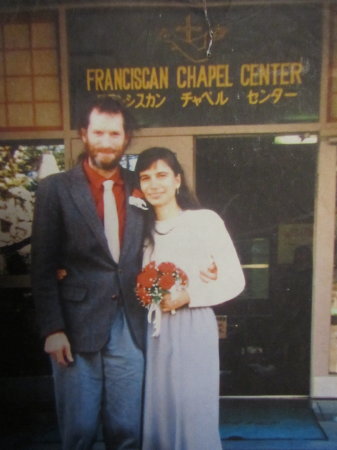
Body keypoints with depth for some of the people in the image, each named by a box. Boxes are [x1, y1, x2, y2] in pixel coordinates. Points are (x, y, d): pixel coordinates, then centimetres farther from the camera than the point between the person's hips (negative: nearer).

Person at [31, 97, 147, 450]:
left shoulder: (140, 188, 6)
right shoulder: (55, 189, -2)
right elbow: (42, 267, -3)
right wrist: (52, 329, -7)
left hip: (129, 329, 3)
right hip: (76, 327, -2)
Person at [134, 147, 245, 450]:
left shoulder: (205, 220, -6)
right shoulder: (145, 228, 10)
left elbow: (235, 281, -7)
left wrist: (188, 296, -18)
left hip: (192, 329, -4)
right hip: (154, 331, 5)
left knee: (194, 413, 6)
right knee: (158, 411, 14)